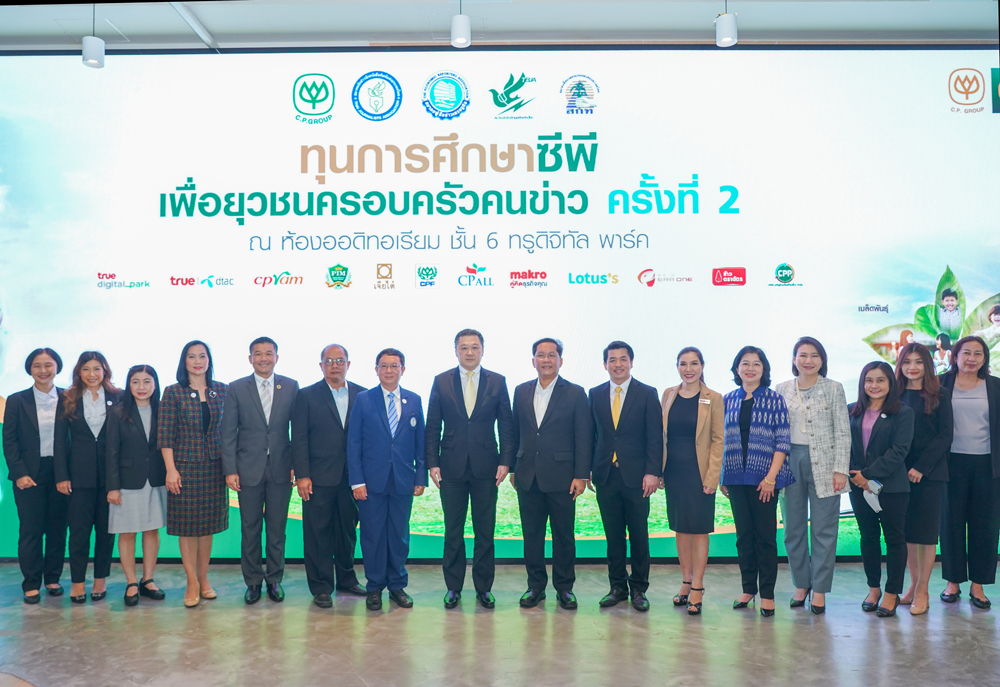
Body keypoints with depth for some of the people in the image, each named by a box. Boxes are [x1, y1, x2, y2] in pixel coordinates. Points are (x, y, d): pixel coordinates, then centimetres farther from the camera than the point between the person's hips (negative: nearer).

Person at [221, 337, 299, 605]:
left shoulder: (291, 387, 3)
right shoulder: (237, 389, 2)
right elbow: (228, 432, 1)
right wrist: (230, 469, -5)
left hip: (281, 469, 0)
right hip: (249, 469, 0)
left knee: (277, 528, 8)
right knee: (250, 528, 7)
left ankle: (275, 579, 22)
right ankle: (253, 581, 21)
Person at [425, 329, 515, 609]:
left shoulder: (497, 382, 3)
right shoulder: (441, 381, 3)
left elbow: (506, 425, 3)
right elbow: (433, 426, 4)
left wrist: (505, 461, -6)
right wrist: (432, 463, -3)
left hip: (486, 468, 0)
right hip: (451, 468, 0)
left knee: (485, 531, 6)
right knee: (453, 531, 7)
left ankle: (484, 588, 18)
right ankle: (453, 588, 19)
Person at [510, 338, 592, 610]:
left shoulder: (575, 393, -1)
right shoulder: (521, 391, 9)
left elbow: (584, 437, -3)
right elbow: (515, 432, 12)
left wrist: (581, 475, -8)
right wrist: (513, 468, 8)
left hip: (561, 477, -3)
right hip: (528, 477, 3)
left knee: (564, 535, 5)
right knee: (532, 534, 9)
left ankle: (564, 587, 18)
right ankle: (535, 585, 21)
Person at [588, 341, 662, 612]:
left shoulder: (647, 394, 0)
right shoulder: (595, 394, 8)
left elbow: (655, 437, -3)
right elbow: (591, 434, 10)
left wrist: (652, 472, -11)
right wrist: (588, 468, 4)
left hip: (636, 476, -2)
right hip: (605, 475, 2)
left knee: (639, 535, 5)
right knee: (613, 535, 9)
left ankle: (638, 589, 17)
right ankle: (618, 587, 20)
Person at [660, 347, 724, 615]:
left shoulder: (713, 398, -4)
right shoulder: (668, 395, 7)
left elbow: (718, 440, -5)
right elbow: (661, 434, 10)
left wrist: (712, 477, -11)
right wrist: (658, 470, 5)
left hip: (699, 472, -4)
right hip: (673, 471, 4)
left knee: (699, 529, 0)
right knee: (680, 528, 11)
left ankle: (697, 587, 8)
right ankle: (686, 582, 22)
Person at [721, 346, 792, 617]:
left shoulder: (774, 399, -2)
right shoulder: (728, 399, 8)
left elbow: (782, 441, -5)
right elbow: (723, 439, 11)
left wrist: (771, 476, -12)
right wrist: (722, 476, 6)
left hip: (764, 477, -3)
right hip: (736, 477, 3)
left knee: (765, 535, 1)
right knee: (743, 534, 10)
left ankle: (767, 594, 11)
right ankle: (748, 588, 22)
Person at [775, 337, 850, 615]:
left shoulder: (834, 389, 0)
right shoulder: (783, 389, 7)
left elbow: (843, 432, -2)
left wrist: (840, 470, -8)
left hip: (823, 464, -3)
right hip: (790, 462, 3)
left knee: (823, 530, 2)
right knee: (793, 529, 9)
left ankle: (819, 589, 13)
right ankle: (801, 584, 23)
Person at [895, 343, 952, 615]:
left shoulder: (940, 394, 0)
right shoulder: (895, 394, 8)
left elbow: (945, 435, -5)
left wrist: (921, 467, -13)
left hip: (929, 473, -3)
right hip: (900, 471, 3)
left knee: (926, 531, 1)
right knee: (905, 530, 7)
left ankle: (923, 591, 8)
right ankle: (914, 584, 19)